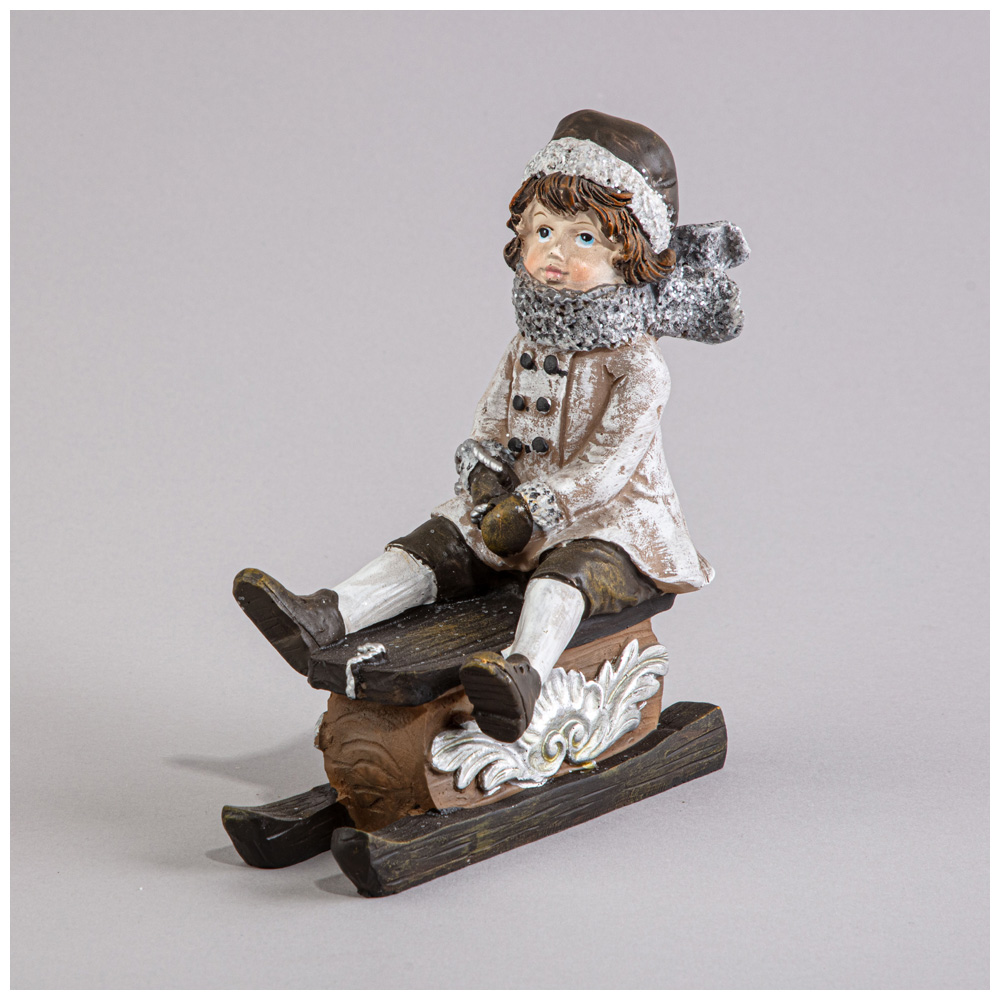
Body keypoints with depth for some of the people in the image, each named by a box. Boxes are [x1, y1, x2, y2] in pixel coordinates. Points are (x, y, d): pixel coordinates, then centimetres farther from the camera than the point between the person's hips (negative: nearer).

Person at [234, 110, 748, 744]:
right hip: (524, 506, 7)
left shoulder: (638, 366, -11)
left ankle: (524, 672, -66)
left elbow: (611, 461, -20)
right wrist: (486, 463, -8)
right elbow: (493, 422, 15)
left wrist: (543, 504, -28)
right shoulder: (526, 353, 11)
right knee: (438, 544, -12)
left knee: (567, 569, -38)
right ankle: (324, 620, -27)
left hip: (610, 515, -7)